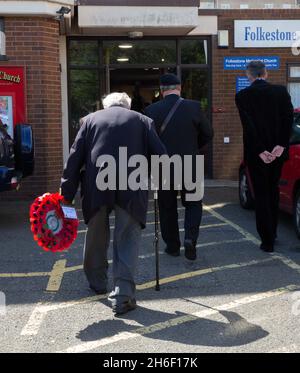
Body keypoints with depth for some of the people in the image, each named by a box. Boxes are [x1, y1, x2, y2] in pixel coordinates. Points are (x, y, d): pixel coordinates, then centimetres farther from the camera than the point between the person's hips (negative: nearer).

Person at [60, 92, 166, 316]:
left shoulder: (91, 119, 15)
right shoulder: (142, 120, 14)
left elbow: (75, 158, 8)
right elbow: (161, 155, 6)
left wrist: (66, 195, 6)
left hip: (96, 188, 2)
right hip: (131, 190, -1)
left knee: (96, 237, 20)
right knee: (128, 239, 5)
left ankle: (97, 283, 38)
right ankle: (123, 294, -7)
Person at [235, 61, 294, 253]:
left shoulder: (243, 96, -6)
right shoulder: (281, 91, 1)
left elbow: (248, 126, -14)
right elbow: (289, 117, -7)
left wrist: (260, 151, -12)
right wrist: (281, 145, -10)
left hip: (257, 153, -3)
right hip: (278, 151, 3)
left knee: (261, 195, 5)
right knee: (273, 190, 20)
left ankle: (268, 241, 4)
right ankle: (272, 232, 28)